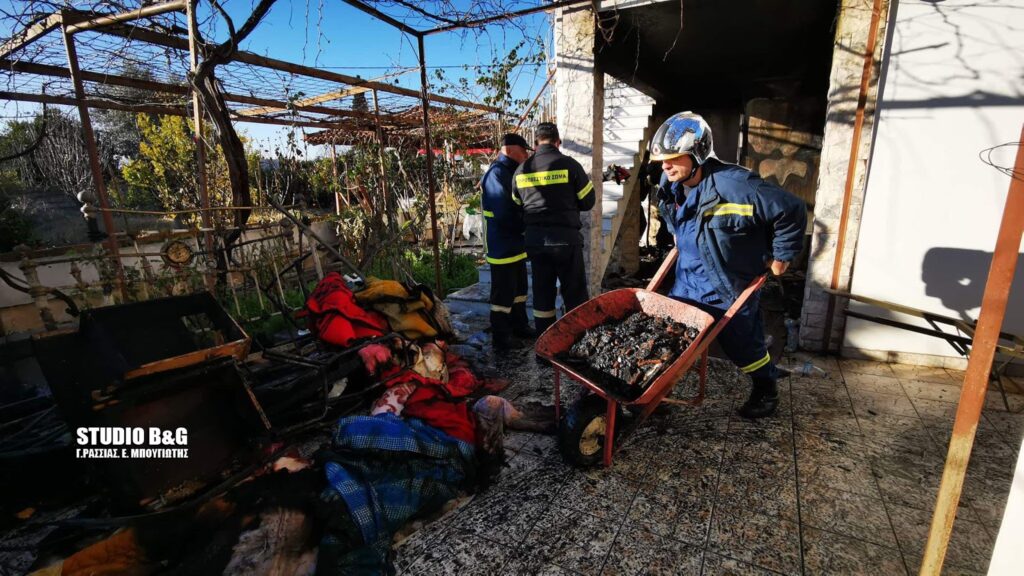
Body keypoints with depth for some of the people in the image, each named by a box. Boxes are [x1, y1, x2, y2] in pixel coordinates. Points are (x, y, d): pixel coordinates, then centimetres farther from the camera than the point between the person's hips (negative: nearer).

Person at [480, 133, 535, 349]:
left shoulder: (512, 173, 15)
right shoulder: (496, 174, -18)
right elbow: (503, 214, -26)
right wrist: (525, 225, -11)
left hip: (516, 244, 10)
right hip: (502, 247, -10)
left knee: (519, 288, 19)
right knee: (504, 293, -1)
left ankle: (519, 326, 34)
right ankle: (501, 337, 11)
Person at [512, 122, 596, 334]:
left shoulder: (521, 170, 5)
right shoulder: (569, 164, -6)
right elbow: (588, 202, 0)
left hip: (535, 239, 4)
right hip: (565, 237, -4)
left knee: (542, 293, 13)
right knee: (575, 293, 5)